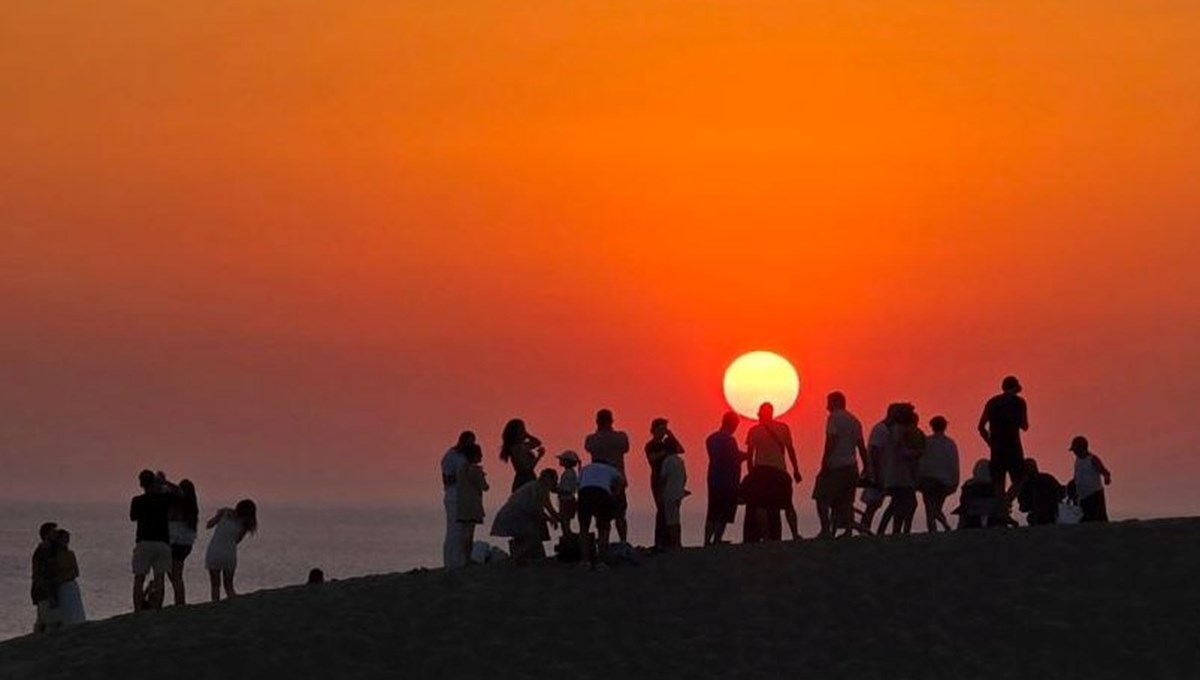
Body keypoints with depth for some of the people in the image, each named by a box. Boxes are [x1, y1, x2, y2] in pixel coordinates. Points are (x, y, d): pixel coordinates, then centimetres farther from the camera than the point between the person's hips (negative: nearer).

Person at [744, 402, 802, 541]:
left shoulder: (754, 431, 3)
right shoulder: (783, 428, 4)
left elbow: (749, 454, 5)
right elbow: (790, 450, 5)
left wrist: (751, 472, 13)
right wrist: (796, 470, 11)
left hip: (760, 470, -2)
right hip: (779, 470, 2)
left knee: (760, 505, -1)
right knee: (787, 504, 14)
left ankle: (765, 536, -12)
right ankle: (795, 534, 4)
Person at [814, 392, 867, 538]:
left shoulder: (834, 417, -7)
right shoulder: (854, 420, 17)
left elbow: (831, 441, -16)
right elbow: (861, 446, 17)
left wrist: (824, 462, -14)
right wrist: (866, 467, 20)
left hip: (835, 466, -8)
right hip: (851, 466, 8)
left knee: (822, 499, -6)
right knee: (846, 501, 10)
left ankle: (826, 530, -18)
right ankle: (848, 530, 4)